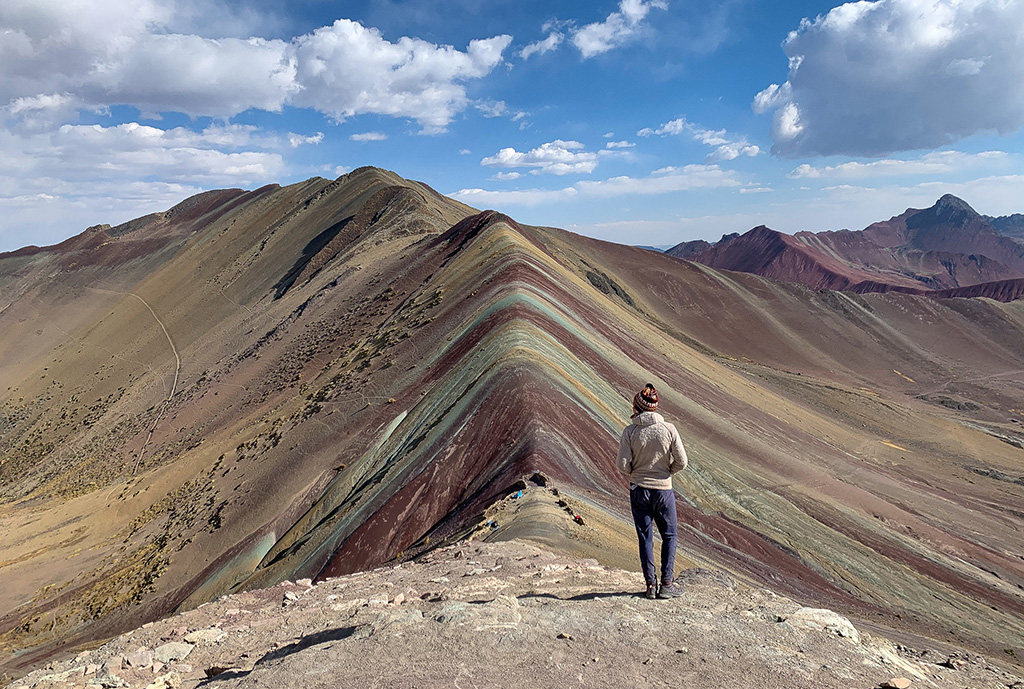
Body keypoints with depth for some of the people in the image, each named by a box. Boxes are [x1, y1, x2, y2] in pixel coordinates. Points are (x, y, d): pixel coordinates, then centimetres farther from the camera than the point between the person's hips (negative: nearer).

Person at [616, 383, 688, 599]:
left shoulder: (629, 431, -11)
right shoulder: (668, 429, -9)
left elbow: (623, 465, -11)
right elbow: (681, 462, -8)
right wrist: (667, 471, 11)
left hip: (638, 490, 0)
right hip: (663, 490, 0)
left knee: (645, 538, 11)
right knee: (669, 537, 15)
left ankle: (651, 585, 14)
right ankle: (666, 584, 13)